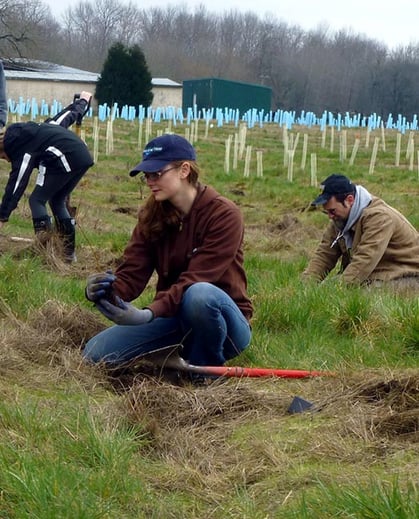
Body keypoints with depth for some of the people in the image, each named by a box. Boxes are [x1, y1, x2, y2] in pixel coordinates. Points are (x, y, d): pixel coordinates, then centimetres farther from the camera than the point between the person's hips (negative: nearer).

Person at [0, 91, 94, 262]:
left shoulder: (22, 150, -3)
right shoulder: (28, 133, 22)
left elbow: (16, 184, -12)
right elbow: (66, 119, 31)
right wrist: (83, 101, 50)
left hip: (65, 159, -9)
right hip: (84, 158, 10)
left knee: (36, 200, 1)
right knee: (57, 201, 20)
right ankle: (69, 252, 18)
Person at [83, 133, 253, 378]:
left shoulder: (224, 214, -18)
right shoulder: (151, 215, 0)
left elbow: (195, 280, -27)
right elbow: (132, 273, -9)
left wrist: (149, 313, -41)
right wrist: (107, 291, -32)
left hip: (223, 321, -5)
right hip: (176, 316, 5)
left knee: (199, 294, -40)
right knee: (96, 352, -13)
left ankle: (207, 372, -13)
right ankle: (179, 357, 6)